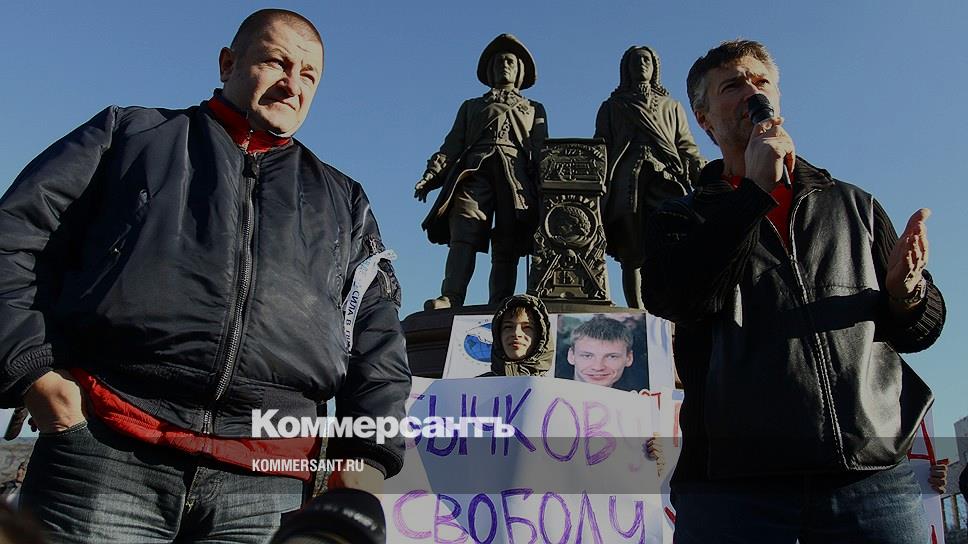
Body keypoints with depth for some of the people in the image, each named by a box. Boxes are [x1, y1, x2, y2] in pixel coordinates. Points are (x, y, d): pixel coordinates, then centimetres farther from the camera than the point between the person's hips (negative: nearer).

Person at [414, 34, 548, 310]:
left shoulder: (534, 110, 32)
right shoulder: (471, 106, 33)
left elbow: (542, 152, 18)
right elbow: (452, 144, 21)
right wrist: (432, 174, 3)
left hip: (517, 177, 1)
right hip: (475, 172, 0)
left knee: (507, 247, -12)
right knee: (463, 236, -22)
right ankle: (450, 300, -35)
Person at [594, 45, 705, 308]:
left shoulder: (672, 106, 28)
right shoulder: (612, 107, 25)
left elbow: (687, 147, 19)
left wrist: (704, 176, 0)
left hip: (665, 178, 0)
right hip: (627, 185, 0)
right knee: (630, 254, -9)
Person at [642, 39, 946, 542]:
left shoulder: (853, 206, 19)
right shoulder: (680, 218, 12)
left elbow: (923, 327, 16)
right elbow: (669, 299, -10)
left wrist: (906, 291, -8)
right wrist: (756, 189, -6)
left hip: (873, 475, 3)